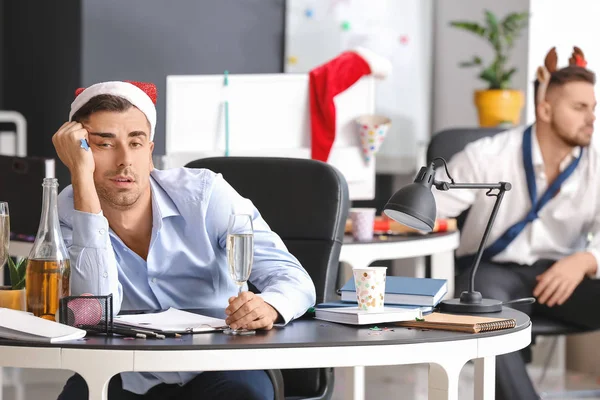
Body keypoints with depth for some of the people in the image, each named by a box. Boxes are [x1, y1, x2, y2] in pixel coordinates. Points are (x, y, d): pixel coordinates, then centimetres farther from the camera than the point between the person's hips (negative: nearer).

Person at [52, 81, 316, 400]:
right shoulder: (70, 211, -9)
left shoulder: (203, 194, -12)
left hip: (217, 372, 0)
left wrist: (268, 307, -43)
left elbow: (293, 277, -16)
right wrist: (82, 177, -27)